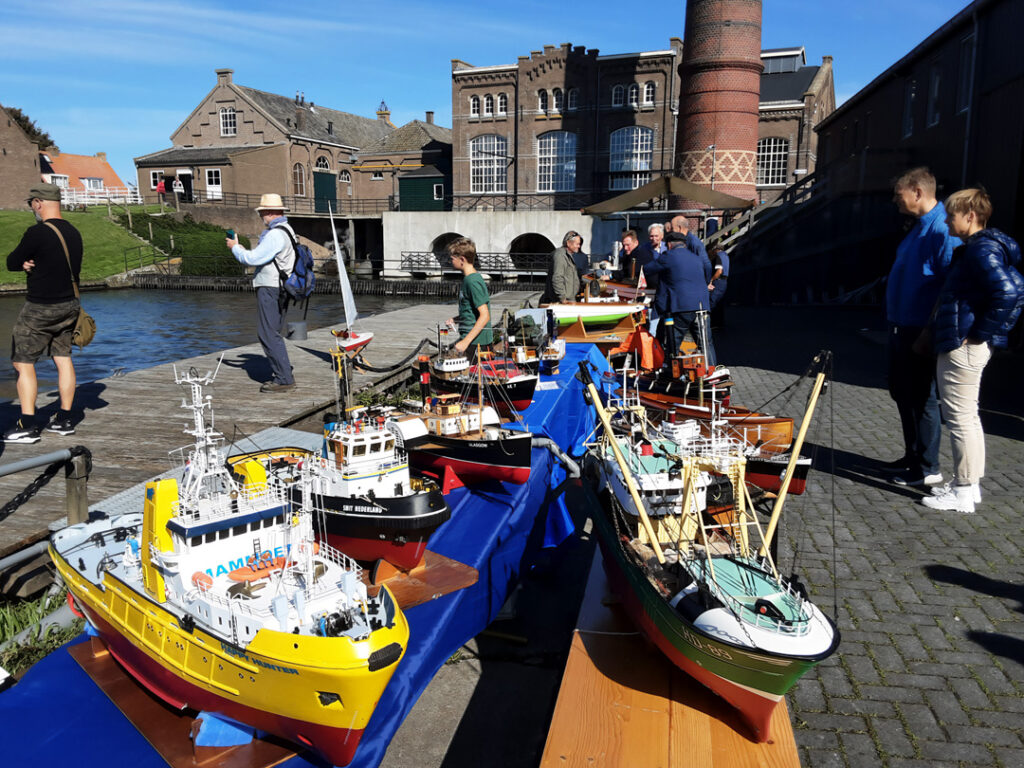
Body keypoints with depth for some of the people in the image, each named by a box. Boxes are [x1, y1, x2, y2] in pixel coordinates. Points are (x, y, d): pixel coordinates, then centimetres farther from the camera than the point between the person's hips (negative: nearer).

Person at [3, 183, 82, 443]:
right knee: (63, 358, 13)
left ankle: (27, 426, 0)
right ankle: (64, 419, 18)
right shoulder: (74, 233, 6)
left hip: (40, 309, -7)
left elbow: (12, 263, -9)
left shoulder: (37, 233, -18)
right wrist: (33, 263, -2)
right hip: (69, 305, 7)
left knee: (23, 363, 1)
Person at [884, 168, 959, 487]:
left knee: (921, 398, 0)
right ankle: (913, 456, 31)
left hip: (921, 330, -10)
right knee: (902, 392, 17)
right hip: (901, 327, 10)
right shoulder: (919, 227, 13)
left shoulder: (941, 230, -18)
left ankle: (928, 468, 12)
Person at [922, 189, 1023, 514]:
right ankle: (968, 483, 28)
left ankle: (963, 492, 5)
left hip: (963, 349, -11)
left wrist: (980, 333, -21)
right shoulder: (974, 248, 14)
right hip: (957, 345, 11)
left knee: (960, 417, -4)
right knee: (967, 416, 17)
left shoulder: (982, 250, -17)